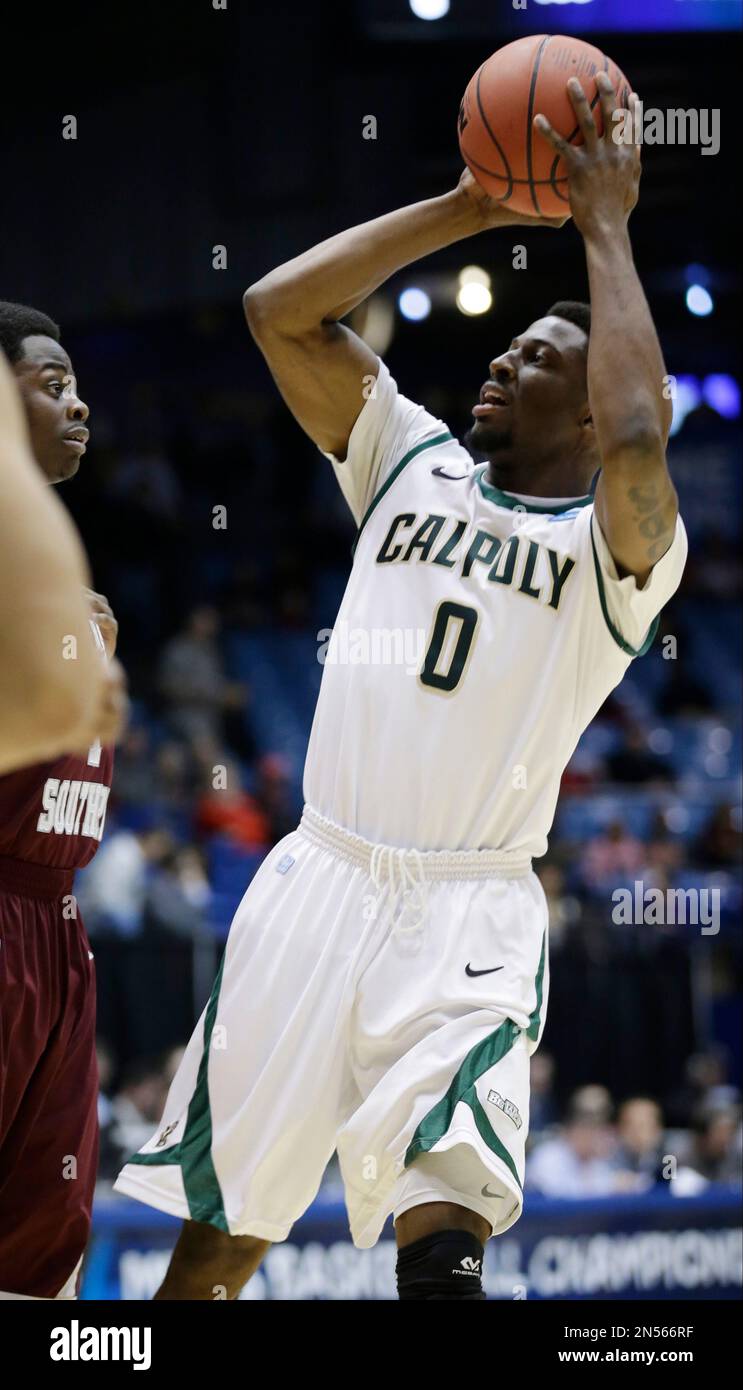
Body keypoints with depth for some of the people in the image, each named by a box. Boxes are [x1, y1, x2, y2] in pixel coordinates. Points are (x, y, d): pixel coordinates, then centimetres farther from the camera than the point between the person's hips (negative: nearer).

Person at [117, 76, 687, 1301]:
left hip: (472, 914, -4)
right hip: (322, 878, 4)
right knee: (216, 1240, 6)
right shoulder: (414, 461, 13)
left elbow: (637, 442, -24)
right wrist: (467, 208, 2)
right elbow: (279, 311, 4)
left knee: (442, 1243, -24)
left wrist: (605, 230, -14)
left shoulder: (618, 546, 0)